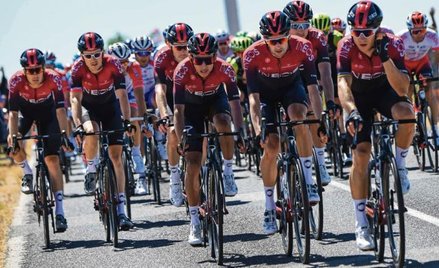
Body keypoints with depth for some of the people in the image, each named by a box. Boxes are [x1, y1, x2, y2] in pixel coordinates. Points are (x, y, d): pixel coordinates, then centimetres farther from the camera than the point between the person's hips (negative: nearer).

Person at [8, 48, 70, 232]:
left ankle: (59, 211, -15)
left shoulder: (53, 79, -32)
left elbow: (60, 109, -35)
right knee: (14, 147, -26)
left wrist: (64, 134, -45)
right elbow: (13, 112, -32)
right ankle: (27, 174, 7)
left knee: (52, 159, -13)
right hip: (25, 112, 1)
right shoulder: (16, 81, -31)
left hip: (47, 114, -1)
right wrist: (13, 135, -45)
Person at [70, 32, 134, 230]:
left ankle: (121, 209, -6)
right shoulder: (78, 68, -26)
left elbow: (122, 94, -31)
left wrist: (127, 121, -43)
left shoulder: (113, 65, -27)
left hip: (110, 106, 0)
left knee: (116, 155, -7)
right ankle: (91, 170, -6)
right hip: (88, 107, 0)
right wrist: (78, 125, -44)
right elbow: (75, 99, -32)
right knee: (91, 132, -35)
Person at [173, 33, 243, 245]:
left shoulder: (224, 69, -31)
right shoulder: (183, 71, -33)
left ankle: (227, 170, -12)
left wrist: (240, 132, -45)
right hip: (192, 105, 0)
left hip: (216, 100, 1)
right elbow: (178, 109, -33)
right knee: (192, 163, -9)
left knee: (223, 122, -37)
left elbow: (235, 103, -32)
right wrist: (181, 139, -44)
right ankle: (195, 223, -1)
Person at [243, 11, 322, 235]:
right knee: (271, 146, -12)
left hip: (292, 87, 0)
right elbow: (253, 96, -34)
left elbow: (312, 87, -31)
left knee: (298, 116, -32)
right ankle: (269, 206, 4)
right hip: (266, 92, 0)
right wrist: (257, 129, -46)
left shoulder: (302, 48, -31)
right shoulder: (253, 55, -33)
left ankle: (309, 181, -25)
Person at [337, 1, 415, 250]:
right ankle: (361, 225, -6)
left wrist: (384, 57, -45)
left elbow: (402, 89, -34)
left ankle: (399, 164, -6)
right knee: (361, 155, -13)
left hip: (386, 90, 0)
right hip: (359, 96, 0)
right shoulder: (347, 47, -27)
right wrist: (351, 112, -56)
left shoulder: (393, 44, -27)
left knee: (407, 114, -35)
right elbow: (343, 83, -38)